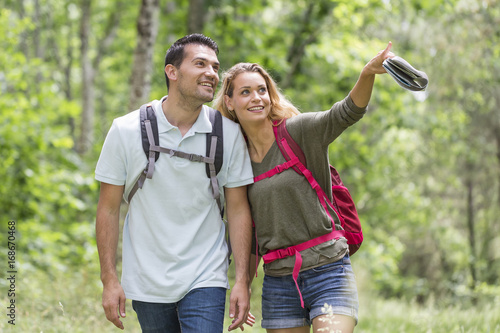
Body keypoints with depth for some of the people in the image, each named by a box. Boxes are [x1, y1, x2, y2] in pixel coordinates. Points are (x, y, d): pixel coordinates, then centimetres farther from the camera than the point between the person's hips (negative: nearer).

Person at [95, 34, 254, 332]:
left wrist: (243, 280, -3)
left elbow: (238, 209, 1)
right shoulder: (126, 131, -5)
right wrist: (110, 280, -3)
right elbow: (109, 209, 0)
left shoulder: (229, 133, -3)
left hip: (205, 280, 0)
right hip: (146, 284, 1)